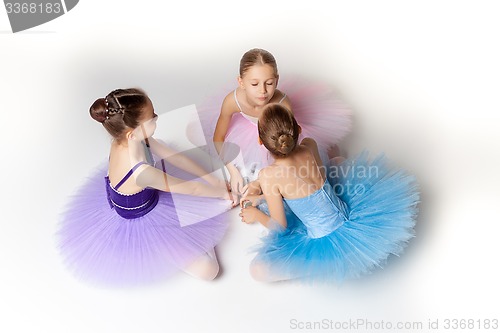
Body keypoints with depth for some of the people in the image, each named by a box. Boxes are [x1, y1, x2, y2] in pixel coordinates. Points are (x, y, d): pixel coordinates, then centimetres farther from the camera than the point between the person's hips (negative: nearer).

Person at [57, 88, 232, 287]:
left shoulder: (125, 140, -18)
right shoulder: (140, 172, -42)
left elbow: (175, 157, -9)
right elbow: (192, 189, -27)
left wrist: (214, 181, -6)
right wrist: (223, 193, -10)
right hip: (139, 223, -7)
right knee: (207, 270, -8)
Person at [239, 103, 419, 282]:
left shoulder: (269, 175, -23)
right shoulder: (310, 146, -8)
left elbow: (280, 226, -11)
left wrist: (256, 215, 9)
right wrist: (262, 196, 16)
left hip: (323, 240, -6)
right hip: (347, 217, 6)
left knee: (257, 269, -4)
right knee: (338, 160, 28)